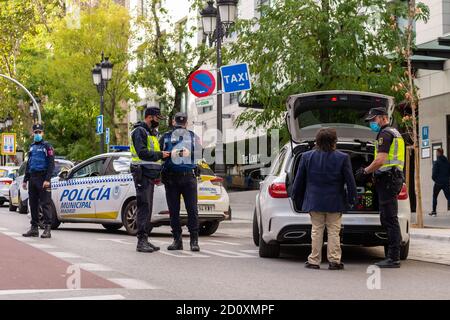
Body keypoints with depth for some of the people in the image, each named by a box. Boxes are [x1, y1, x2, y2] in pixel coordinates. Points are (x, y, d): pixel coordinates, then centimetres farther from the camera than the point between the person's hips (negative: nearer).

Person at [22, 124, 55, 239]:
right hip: (32, 178, 7)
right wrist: (25, 180, 18)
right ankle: (34, 228, 16)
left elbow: (51, 164, -10)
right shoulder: (32, 147, 19)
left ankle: (47, 229, -10)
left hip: (43, 178, -7)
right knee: (33, 204, 9)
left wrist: (47, 180, -19)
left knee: (45, 204, -9)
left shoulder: (47, 146, -3)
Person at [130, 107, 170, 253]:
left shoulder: (150, 132, 23)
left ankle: (145, 240, 14)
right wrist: (160, 155, -15)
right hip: (142, 174, -10)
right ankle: (141, 241, -11)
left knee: (147, 208, 10)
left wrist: (156, 175, 18)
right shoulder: (139, 131, -9)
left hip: (149, 176, 10)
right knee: (144, 207, -11)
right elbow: (142, 152, -22)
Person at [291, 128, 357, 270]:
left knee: (316, 230, 8)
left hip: (314, 201, 2)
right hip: (335, 202, -2)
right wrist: (352, 198, 6)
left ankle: (314, 261, 10)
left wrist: (297, 197, 17)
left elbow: (299, 180, 5)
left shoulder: (307, 157, -2)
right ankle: (334, 260, 6)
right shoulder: (342, 158, -9)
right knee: (333, 231, 6)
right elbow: (350, 181, -5)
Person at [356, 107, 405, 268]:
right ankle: (393, 255, 12)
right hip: (394, 177, 10)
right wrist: (368, 170, 20)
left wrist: (365, 172, -7)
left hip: (387, 180, -10)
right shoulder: (395, 133, 23)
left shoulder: (385, 134, -10)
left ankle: (393, 258, -11)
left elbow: (380, 160, -20)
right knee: (388, 219, 11)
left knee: (390, 219, -10)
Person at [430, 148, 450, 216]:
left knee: (434, 197, 13)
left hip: (438, 182, -3)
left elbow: (434, 173, -13)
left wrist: (433, 178, 6)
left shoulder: (436, 162, -10)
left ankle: (434, 211, 13)